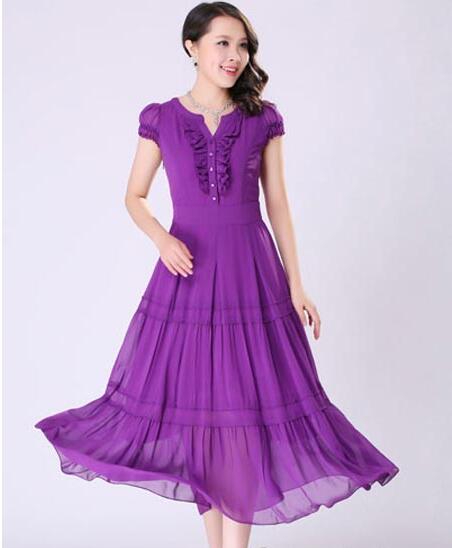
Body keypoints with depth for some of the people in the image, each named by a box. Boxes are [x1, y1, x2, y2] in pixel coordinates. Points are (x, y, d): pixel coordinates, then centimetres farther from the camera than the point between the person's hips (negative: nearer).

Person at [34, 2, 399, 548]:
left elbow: (278, 203, 6)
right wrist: (162, 238, -11)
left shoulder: (264, 118, 3)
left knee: (244, 412, -2)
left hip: (251, 273, 0)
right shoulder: (159, 119, 2)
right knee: (194, 411, 6)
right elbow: (134, 197, 10)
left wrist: (296, 285, 2)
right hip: (188, 272, 1)